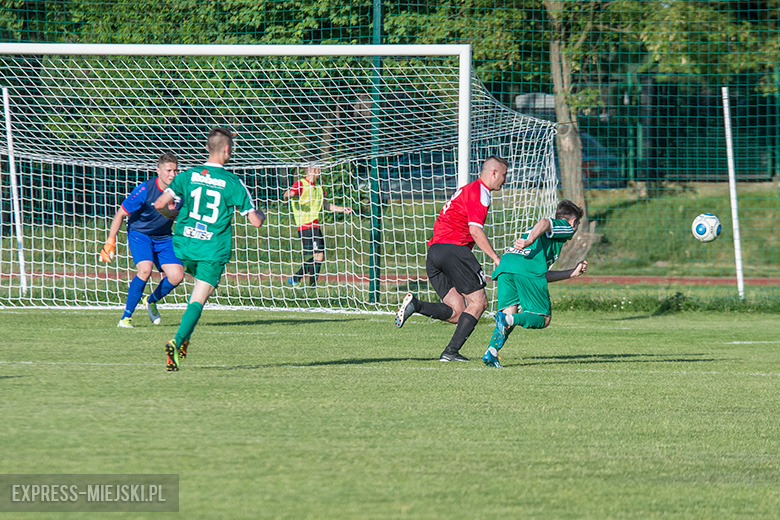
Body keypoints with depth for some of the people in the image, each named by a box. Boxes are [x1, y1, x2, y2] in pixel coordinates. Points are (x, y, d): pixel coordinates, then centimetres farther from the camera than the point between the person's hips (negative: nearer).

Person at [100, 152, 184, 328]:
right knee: (145, 269, -29)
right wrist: (111, 240, -16)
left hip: (163, 237, 4)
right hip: (139, 233, -4)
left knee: (177, 275, -12)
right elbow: (121, 214, -13)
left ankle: (151, 301, 20)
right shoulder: (145, 189, -22)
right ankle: (126, 316, -17)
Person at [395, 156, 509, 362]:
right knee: (478, 302, -3)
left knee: (456, 313, 2)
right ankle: (451, 351, -12)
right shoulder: (479, 192, -4)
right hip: (453, 248, -9)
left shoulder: (466, 190, 27)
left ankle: (415, 305, -16)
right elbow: (475, 230, -14)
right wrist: (496, 259, -13)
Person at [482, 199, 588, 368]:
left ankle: (491, 351, -20)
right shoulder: (566, 228, 20)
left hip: (506, 263, 7)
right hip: (528, 268, -7)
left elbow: (543, 275, 41)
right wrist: (530, 241, -21)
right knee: (543, 319, 0)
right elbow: (544, 223, -4)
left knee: (510, 311, 5)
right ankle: (508, 319, -28)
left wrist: (573, 272, 51)